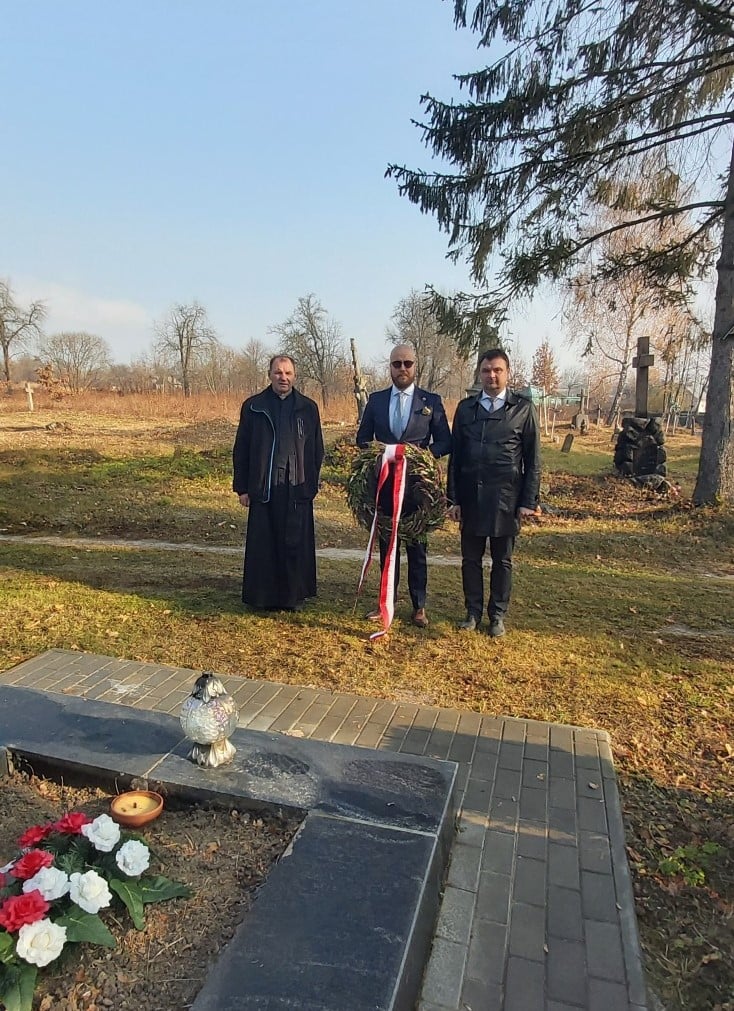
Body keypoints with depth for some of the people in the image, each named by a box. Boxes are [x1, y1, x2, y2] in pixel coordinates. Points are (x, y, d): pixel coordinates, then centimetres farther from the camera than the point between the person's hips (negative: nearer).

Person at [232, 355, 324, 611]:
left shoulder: (308, 408, 7)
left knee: (296, 543, 4)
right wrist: (242, 487, 2)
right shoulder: (253, 407, 6)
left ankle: (294, 595, 17)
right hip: (263, 488, 0)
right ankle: (263, 597, 16)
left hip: (297, 488, 0)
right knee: (263, 544, 4)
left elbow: (316, 450, 9)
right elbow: (241, 449, 6)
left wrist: (312, 484, 2)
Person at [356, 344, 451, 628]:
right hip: (384, 483, 2)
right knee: (386, 545, 10)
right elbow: (362, 438, 11)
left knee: (416, 546, 6)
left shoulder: (431, 401, 1)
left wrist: (425, 454, -17)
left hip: (417, 485, -2)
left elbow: (445, 442, 2)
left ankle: (418, 606, 16)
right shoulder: (376, 400, 8)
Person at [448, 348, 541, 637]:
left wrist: (529, 501, -5)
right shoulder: (466, 407, 7)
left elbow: (532, 459, 1)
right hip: (471, 495, 2)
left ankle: (497, 615, 22)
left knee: (502, 560, 8)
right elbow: (455, 456, 7)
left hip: (506, 497, -2)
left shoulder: (523, 408, 1)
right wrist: (453, 498, 3)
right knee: (471, 558, 9)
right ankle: (473, 612, 24)